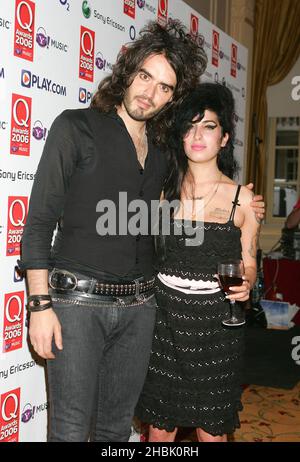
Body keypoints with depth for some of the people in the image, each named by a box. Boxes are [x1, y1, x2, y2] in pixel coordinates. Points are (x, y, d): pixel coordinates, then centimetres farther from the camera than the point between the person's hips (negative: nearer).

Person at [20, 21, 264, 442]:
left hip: (138, 307, 5)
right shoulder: (77, 127, -3)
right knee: (71, 429, 0)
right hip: (78, 300, -5)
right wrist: (40, 304, -13)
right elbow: (40, 219, -7)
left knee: (117, 426, 14)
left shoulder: (161, 153, 12)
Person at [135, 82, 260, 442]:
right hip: (164, 317, 1)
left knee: (211, 429, 10)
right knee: (160, 427, 10)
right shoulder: (165, 191, 4)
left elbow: (248, 262, 7)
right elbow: (149, 253, 11)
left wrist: (245, 285, -13)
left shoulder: (242, 198, -1)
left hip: (215, 321, -1)